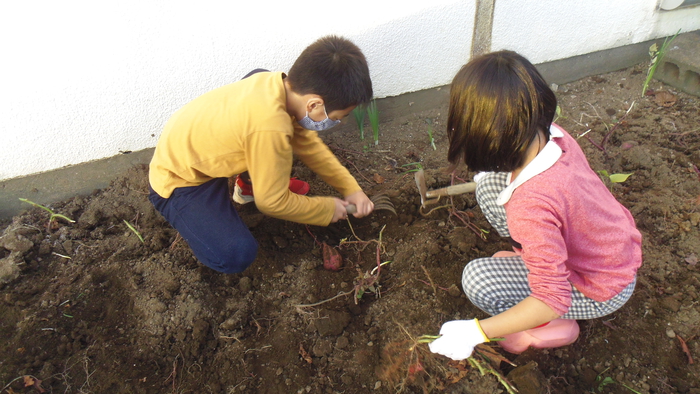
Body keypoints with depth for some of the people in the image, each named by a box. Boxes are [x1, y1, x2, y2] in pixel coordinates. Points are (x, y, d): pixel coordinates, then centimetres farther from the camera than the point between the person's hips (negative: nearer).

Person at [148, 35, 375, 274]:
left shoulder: (279, 83, -15)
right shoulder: (270, 127, -39)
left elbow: (306, 141, 2)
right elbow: (272, 203, -24)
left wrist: (350, 187, -1)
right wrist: (328, 209, -10)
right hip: (179, 183, -8)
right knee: (236, 256, -25)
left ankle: (251, 182, 14)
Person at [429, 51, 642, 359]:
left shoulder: (531, 206, -41)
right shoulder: (551, 135, -19)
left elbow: (552, 299, -35)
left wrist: (476, 332, -30)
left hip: (602, 292, -7)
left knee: (478, 281, -19)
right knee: (489, 184, -3)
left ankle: (554, 329, 5)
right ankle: (528, 256, 18)